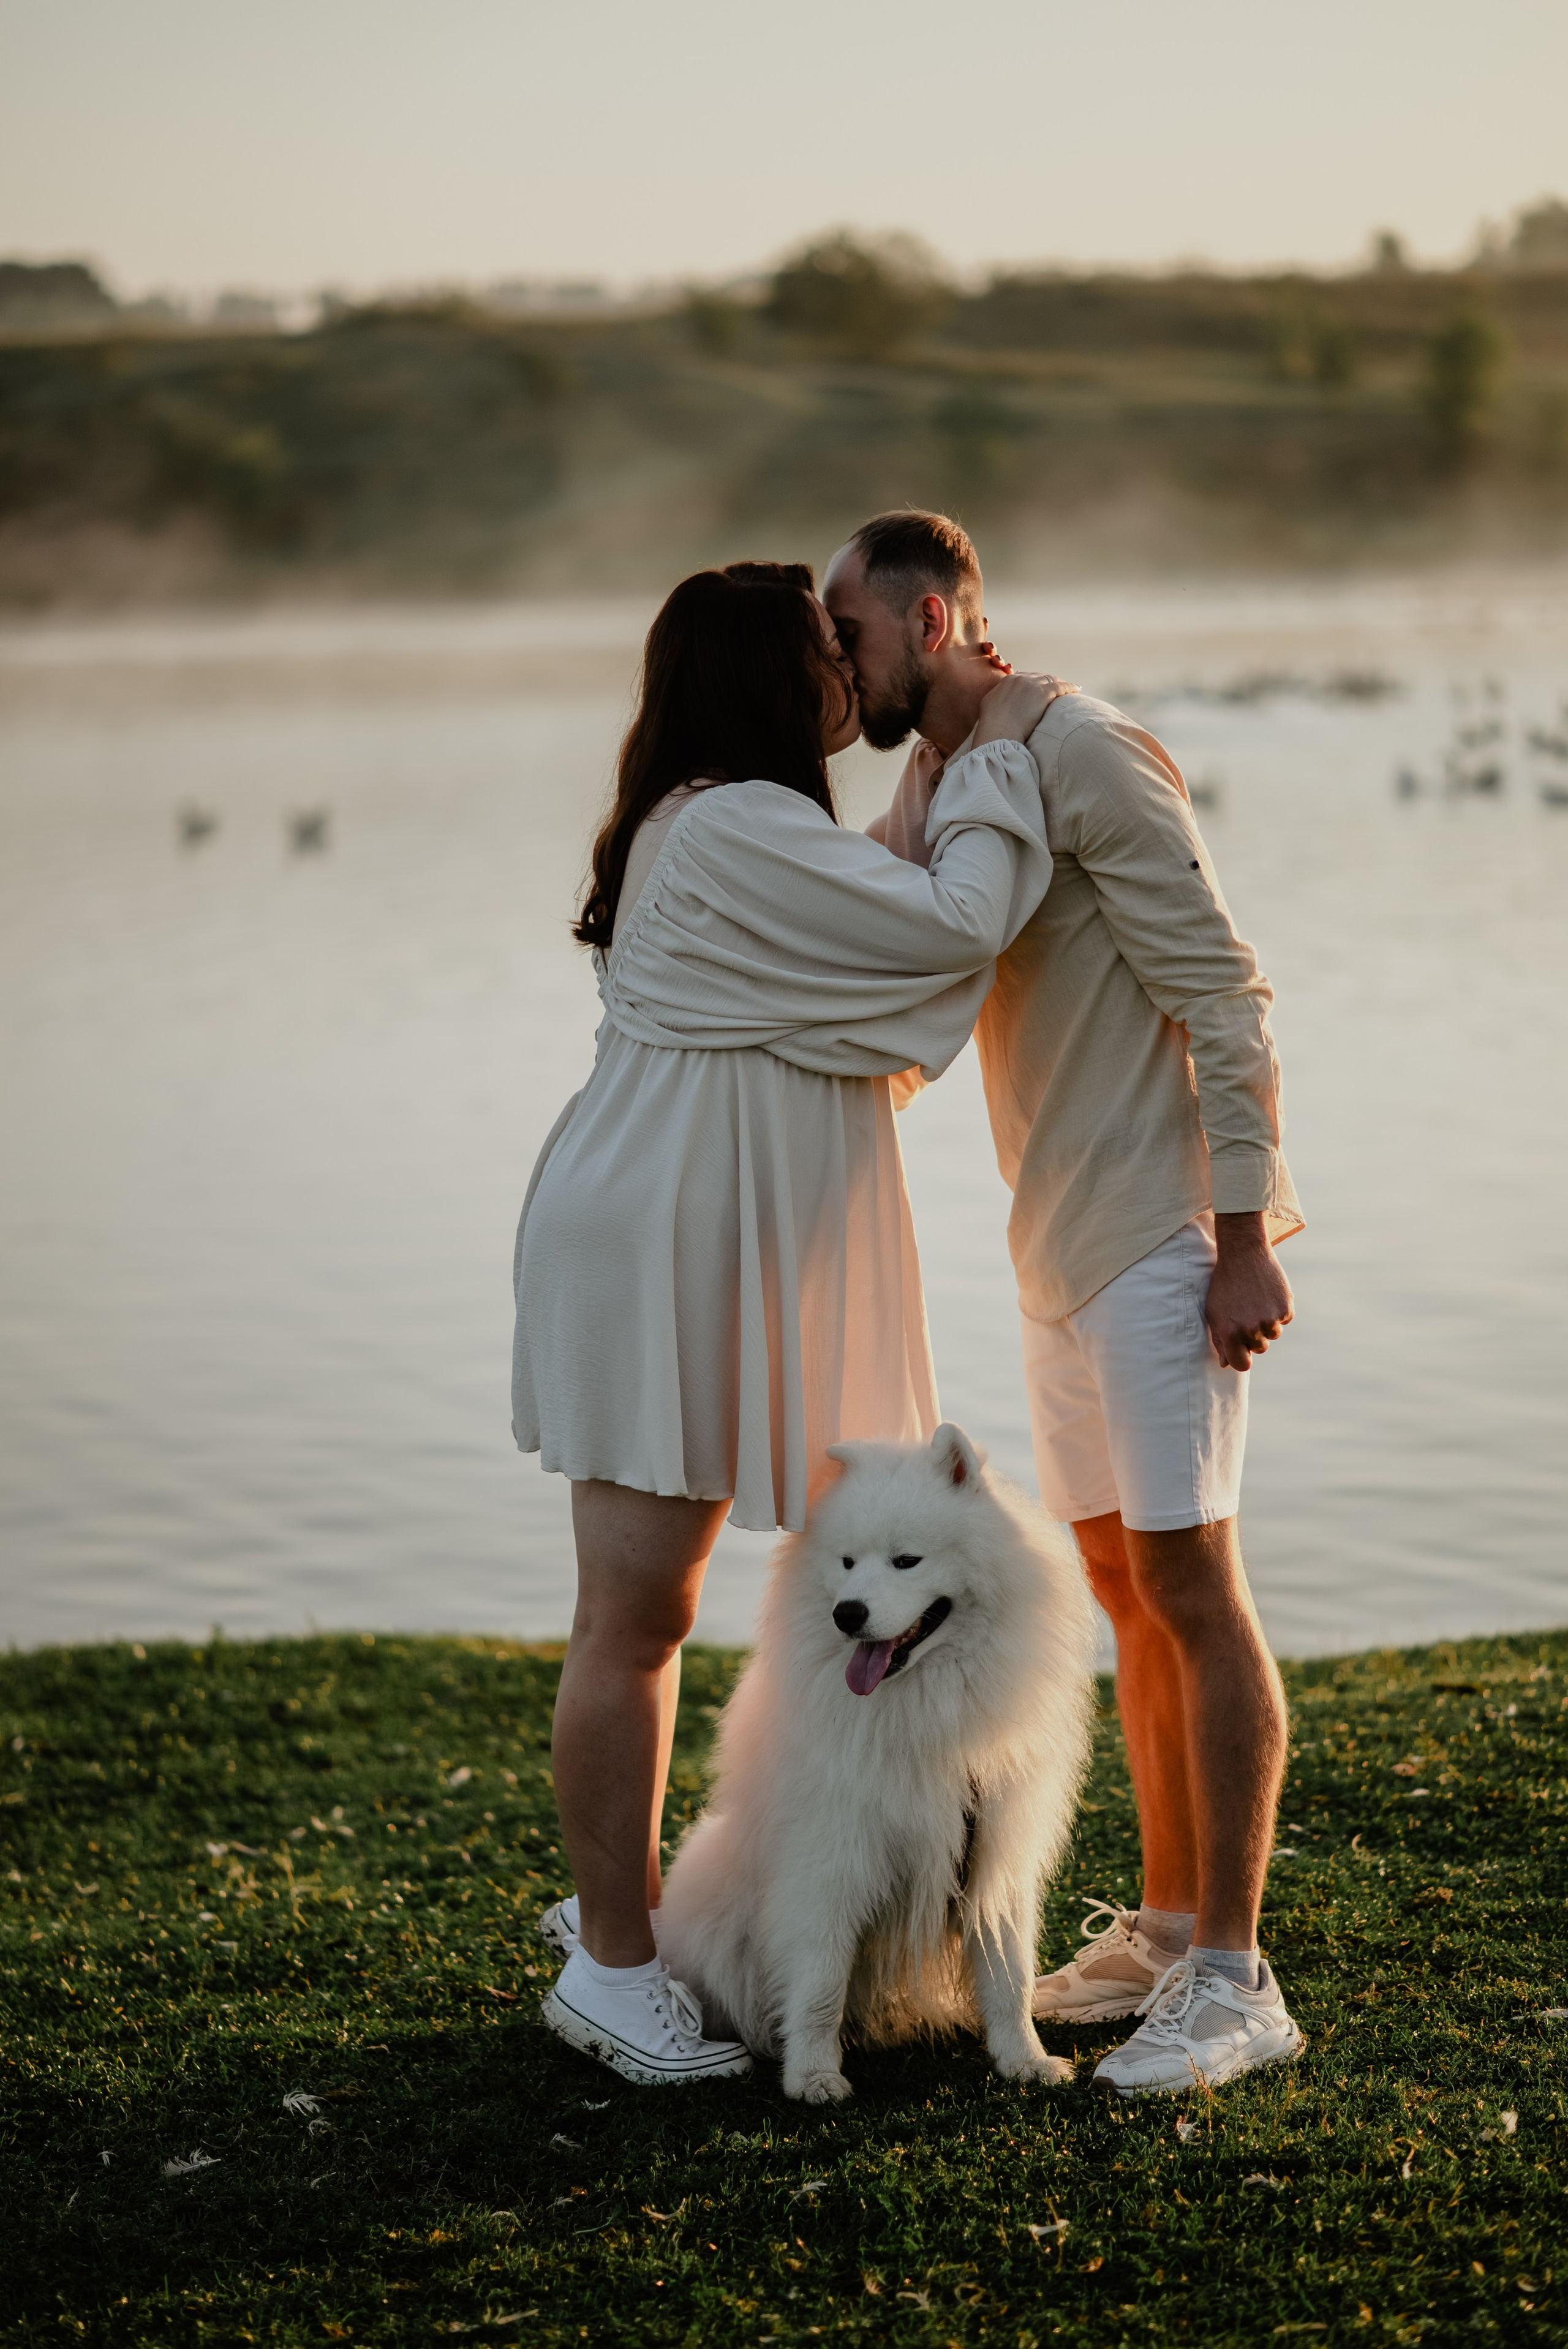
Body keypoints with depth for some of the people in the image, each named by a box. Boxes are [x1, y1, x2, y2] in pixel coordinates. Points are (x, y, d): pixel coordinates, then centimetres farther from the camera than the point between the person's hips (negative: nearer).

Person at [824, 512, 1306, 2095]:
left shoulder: (1082, 754, -14)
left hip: (1162, 1239, -9)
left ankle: (1232, 1981, -3)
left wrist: (1244, 1239, -22)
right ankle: (1164, 1930, 22)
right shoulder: (930, 791, 14)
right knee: (1125, 1588, 13)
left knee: (1190, 1587, -8)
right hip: (1061, 1249, 9)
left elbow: (1221, 994, -18)